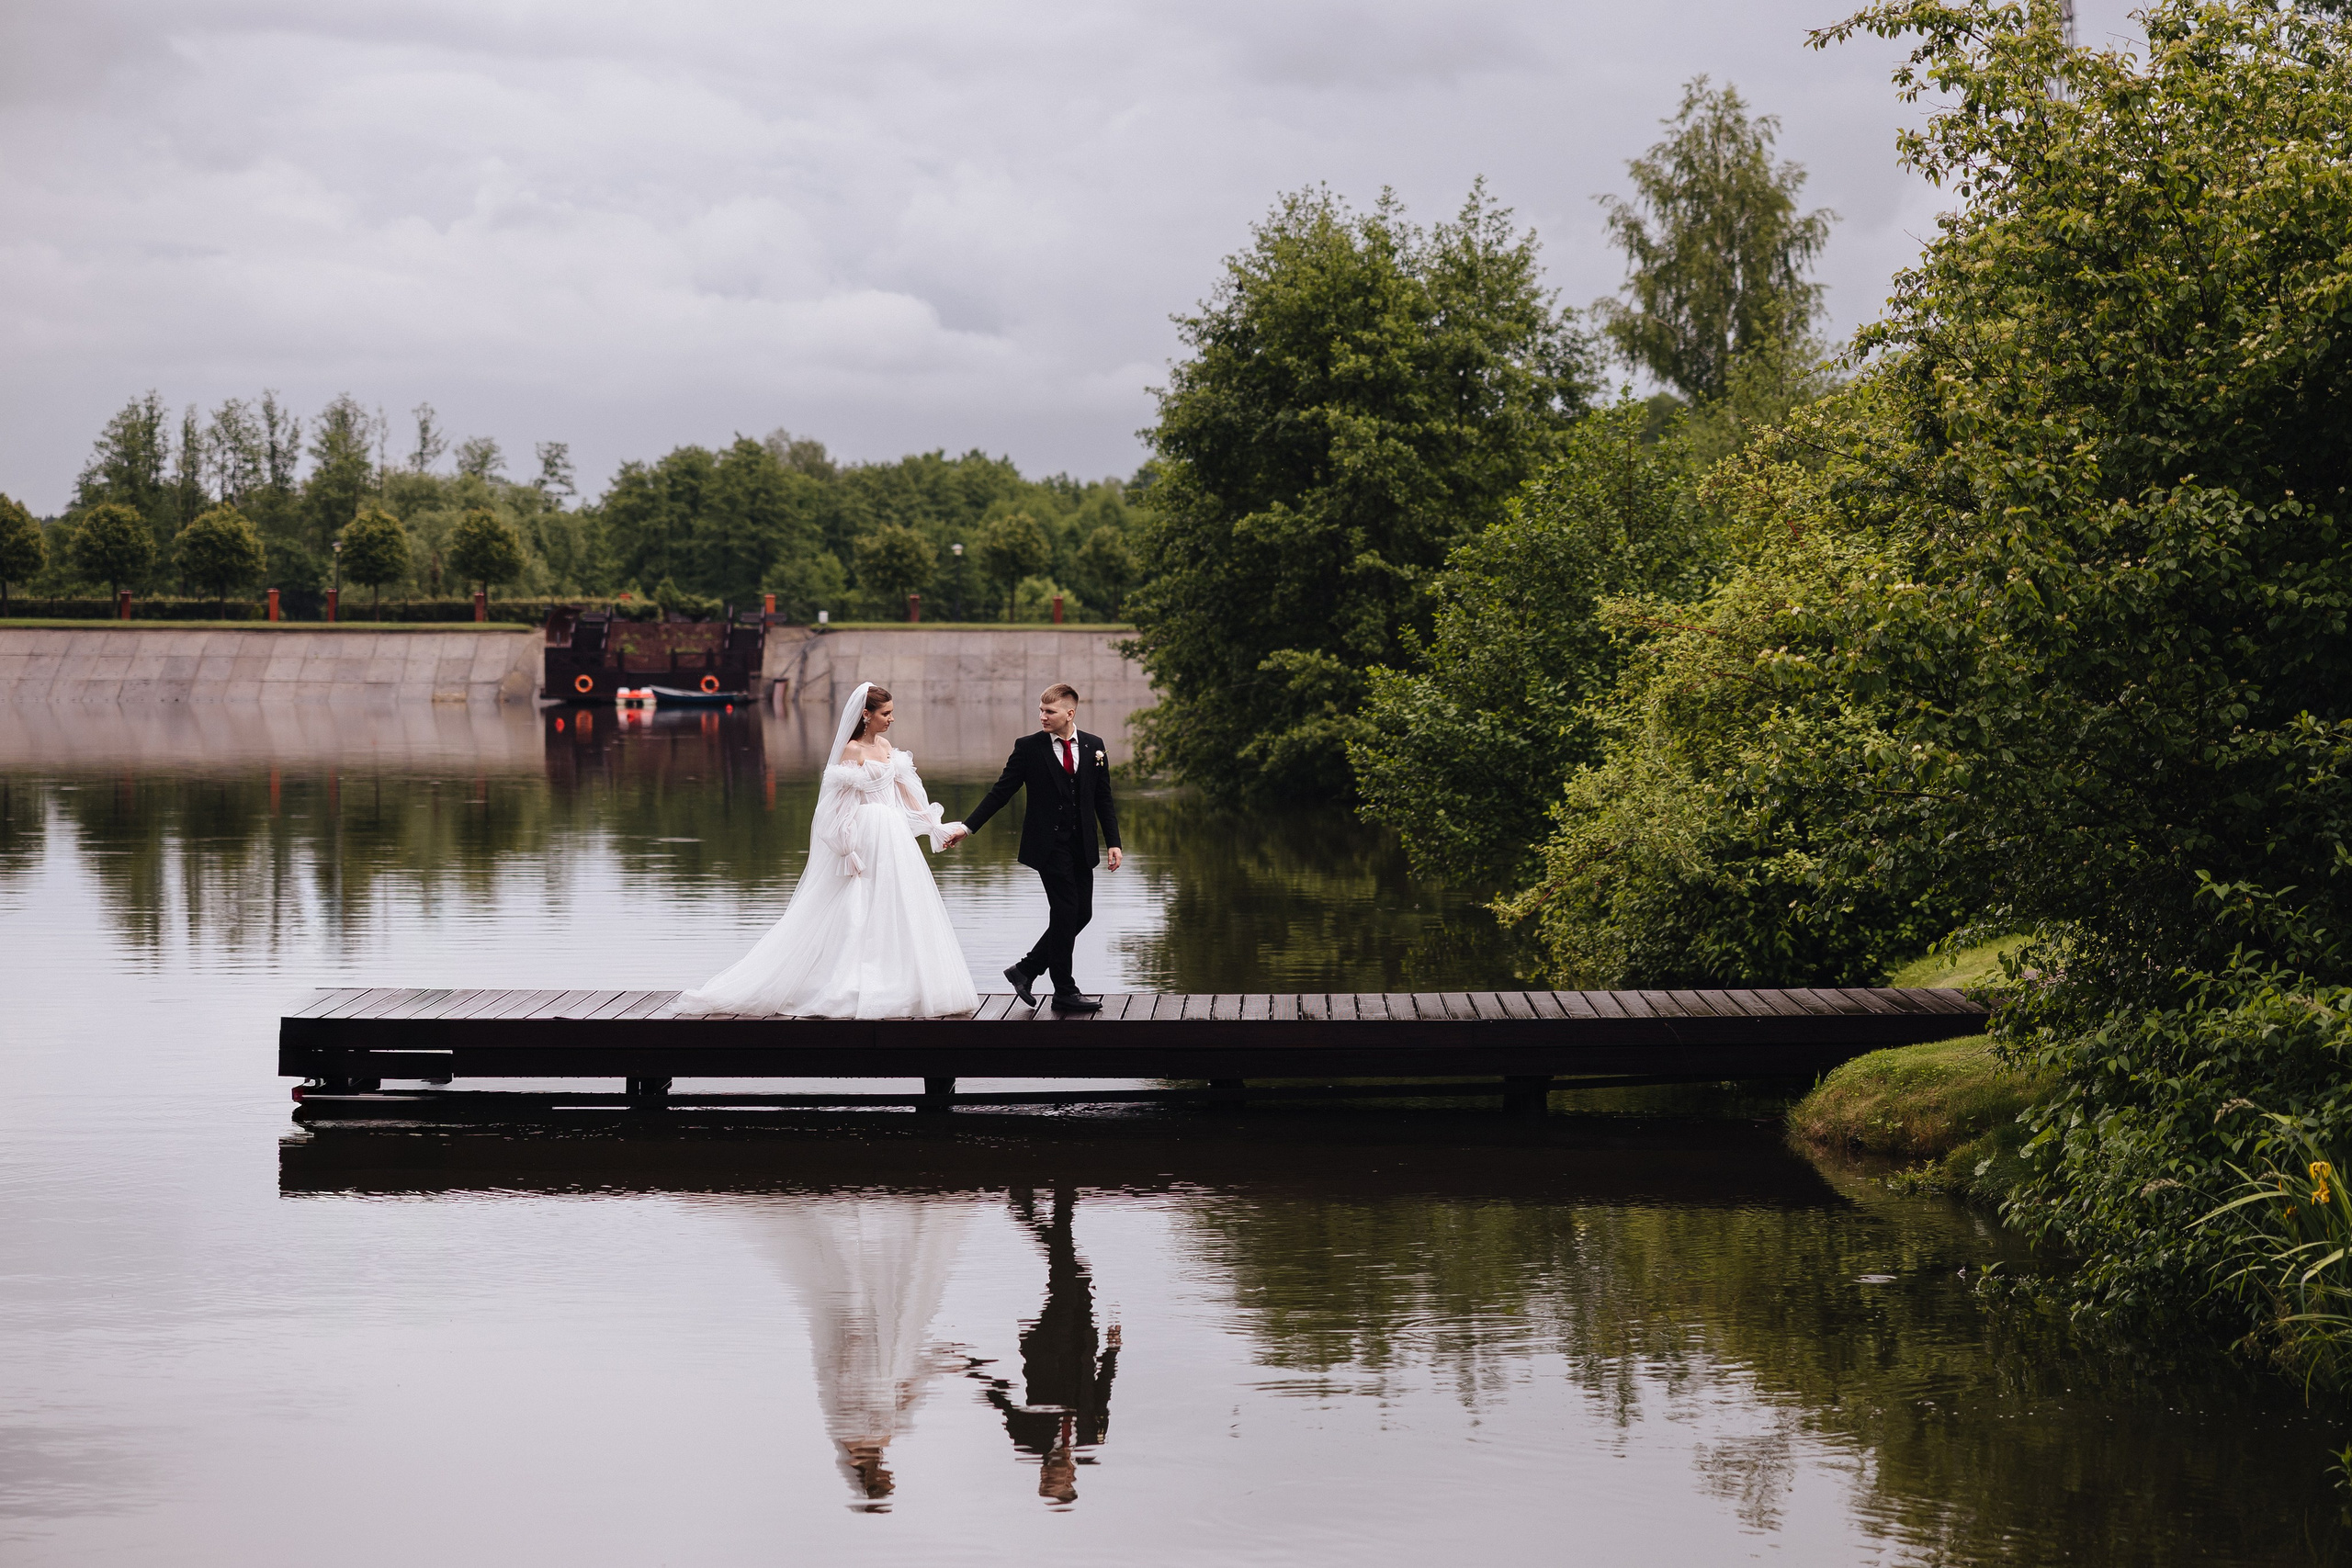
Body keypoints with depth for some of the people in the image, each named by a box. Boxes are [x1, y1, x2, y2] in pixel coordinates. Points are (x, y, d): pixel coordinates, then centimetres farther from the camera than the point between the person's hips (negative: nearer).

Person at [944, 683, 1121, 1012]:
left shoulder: (1094, 747, 5)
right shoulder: (1029, 748, -4)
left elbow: (1103, 799, 9)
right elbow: (1001, 792, -1)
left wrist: (1113, 842, 2)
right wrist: (968, 826, -8)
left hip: (1082, 846, 5)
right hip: (1049, 845, -4)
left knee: (1081, 914, 4)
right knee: (1065, 913, -7)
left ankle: (1026, 970, 18)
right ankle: (1065, 993, 3)